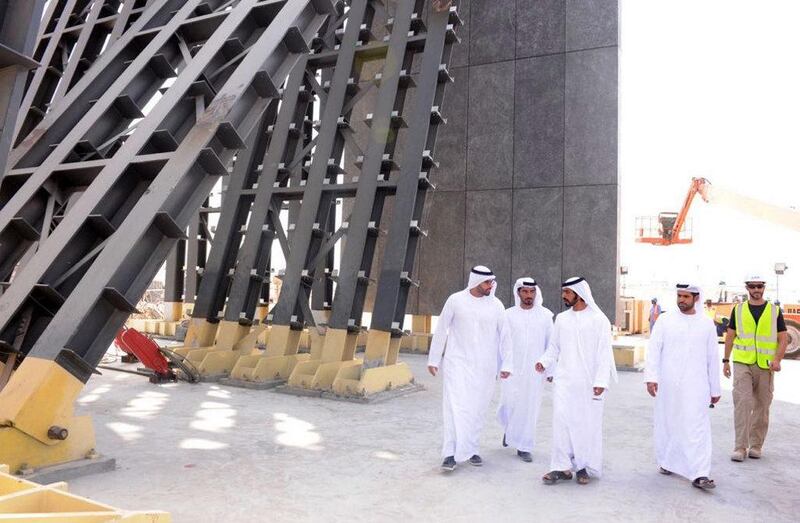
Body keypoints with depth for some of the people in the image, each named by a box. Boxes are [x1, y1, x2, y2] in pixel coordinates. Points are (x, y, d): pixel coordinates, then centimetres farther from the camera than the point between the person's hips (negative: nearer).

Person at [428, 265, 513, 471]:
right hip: (458, 363, -2)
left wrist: (506, 364, 4)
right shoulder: (456, 300, -3)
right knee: (455, 407, -9)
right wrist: (433, 359, 3)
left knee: (478, 409, 8)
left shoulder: (496, 305, 3)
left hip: (485, 367, 2)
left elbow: (504, 336, 8)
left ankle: (471, 450, 22)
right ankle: (451, 454, -6)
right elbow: (441, 330, 3)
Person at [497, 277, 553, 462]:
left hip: (534, 370, 0)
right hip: (512, 369, 0)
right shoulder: (509, 314, 2)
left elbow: (551, 343, 5)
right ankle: (509, 427, 31)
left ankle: (523, 447, 17)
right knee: (509, 403, -3)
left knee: (529, 407, 2)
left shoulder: (545, 315, 2)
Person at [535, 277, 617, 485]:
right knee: (561, 421, -3)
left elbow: (604, 353, -7)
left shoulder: (598, 319, -4)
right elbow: (554, 347, 14)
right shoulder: (561, 319, 9)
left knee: (588, 424, 4)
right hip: (564, 380, 3)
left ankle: (584, 467, 19)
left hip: (589, 382, -3)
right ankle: (562, 466, 5)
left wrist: (601, 381, -13)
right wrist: (544, 362, -5)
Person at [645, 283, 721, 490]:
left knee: (697, 427, -7)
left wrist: (715, 388, 12)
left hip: (695, 385, 0)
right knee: (666, 424, 10)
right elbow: (653, 349, -3)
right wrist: (651, 377, -14)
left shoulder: (707, 324, 6)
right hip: (668, 385, 1)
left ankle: (699, 475, -7)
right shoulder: (665, 321, 3)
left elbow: (713, 358, 10)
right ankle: (666, 461, 28)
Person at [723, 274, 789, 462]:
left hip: (765, 366, 1)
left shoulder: (775, 311, 5)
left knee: (762, 406, 7)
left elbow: (783, 339, 4)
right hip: (742, 364, -1)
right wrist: (726, 360, 8)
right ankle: (740, 447, -7)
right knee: (742, 403, -9)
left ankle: (756, 445, 19)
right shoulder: (738, 309, 7)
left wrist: (777, 359, -12)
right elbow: (730, 336, 11)